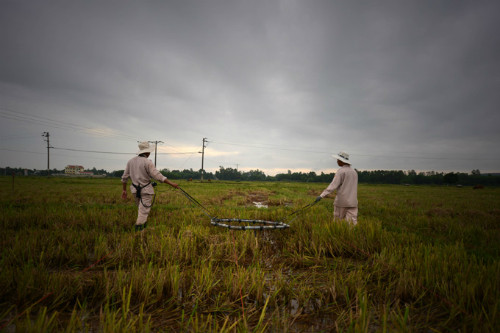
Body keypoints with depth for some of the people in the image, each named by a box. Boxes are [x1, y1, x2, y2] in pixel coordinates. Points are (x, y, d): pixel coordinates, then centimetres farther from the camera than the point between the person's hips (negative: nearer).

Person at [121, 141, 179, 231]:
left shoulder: (131, 161, 5)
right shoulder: (147, 162, -16)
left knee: (141, 210, 22)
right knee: (143, 212, -3)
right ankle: (138, 230, -4)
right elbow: (157, 176, -21)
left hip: (136, 190, 7)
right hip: (146, 190, -7)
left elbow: (124, 177, 9)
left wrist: (124, 190, 19)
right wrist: (171, 184, -18)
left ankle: (143, 226, 33)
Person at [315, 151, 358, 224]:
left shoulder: (341, 171, -8)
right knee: (352, 223, 1)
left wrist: (322, 195, -21)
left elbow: (333, 185, -18)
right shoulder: (354, 172, 13)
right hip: (352, 202, 6)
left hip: (342, 201, -6)